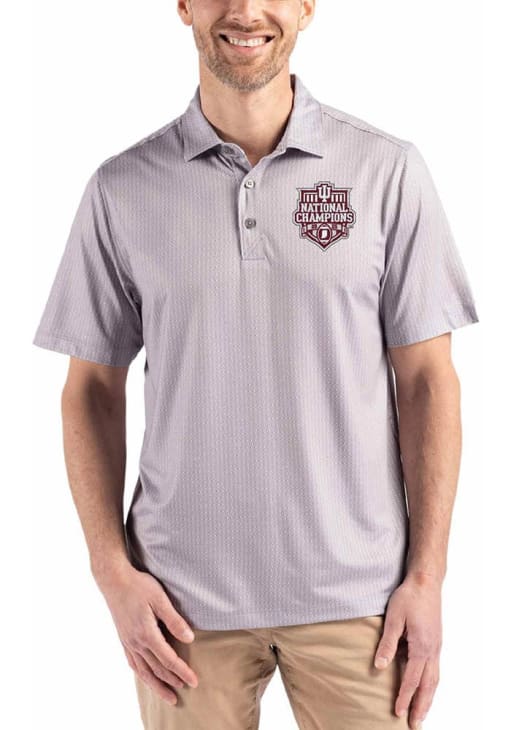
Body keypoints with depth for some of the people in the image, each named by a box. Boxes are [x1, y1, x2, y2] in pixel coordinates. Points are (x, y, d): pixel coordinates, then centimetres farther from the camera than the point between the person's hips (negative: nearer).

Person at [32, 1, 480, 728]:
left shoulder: (388, 170, -2)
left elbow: (426, 379, -1)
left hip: (354, 590, 0)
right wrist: (114, 572, -3)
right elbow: (93, 388, 4)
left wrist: (427, 576, -4)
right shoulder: (122, 187, 0)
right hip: (185, 598, 1)